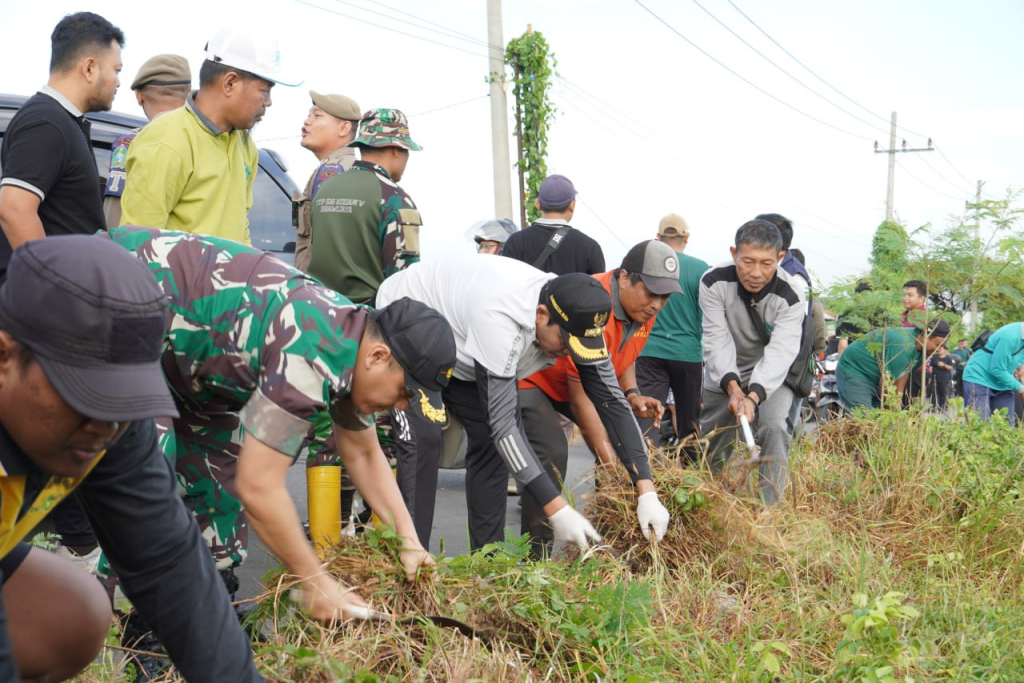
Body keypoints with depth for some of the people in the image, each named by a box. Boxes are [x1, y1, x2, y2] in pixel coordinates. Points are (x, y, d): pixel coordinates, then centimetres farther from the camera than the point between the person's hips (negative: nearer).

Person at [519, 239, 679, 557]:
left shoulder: (644, 308, -9)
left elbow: (624, 355, 12)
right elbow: (579, 397, -31)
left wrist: (632, 394, -9)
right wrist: (613, 468, -28)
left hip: (582, 380, 9)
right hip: (530, 377, -9)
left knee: (629, 443, -1)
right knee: (552, 451, -26)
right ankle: (536, 556, -18)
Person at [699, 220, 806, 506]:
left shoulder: (789, 296, -27)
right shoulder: (714, 282, -24)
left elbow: (780, 352, -35)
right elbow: (717, 340, -26)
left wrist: (753, 397, -50)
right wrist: (732, 386, -41)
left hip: (772, 374, -2)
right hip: (724, 373, 2)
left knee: (774, 425, -25)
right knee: (710, 439, 9)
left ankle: (768, 507, -14)